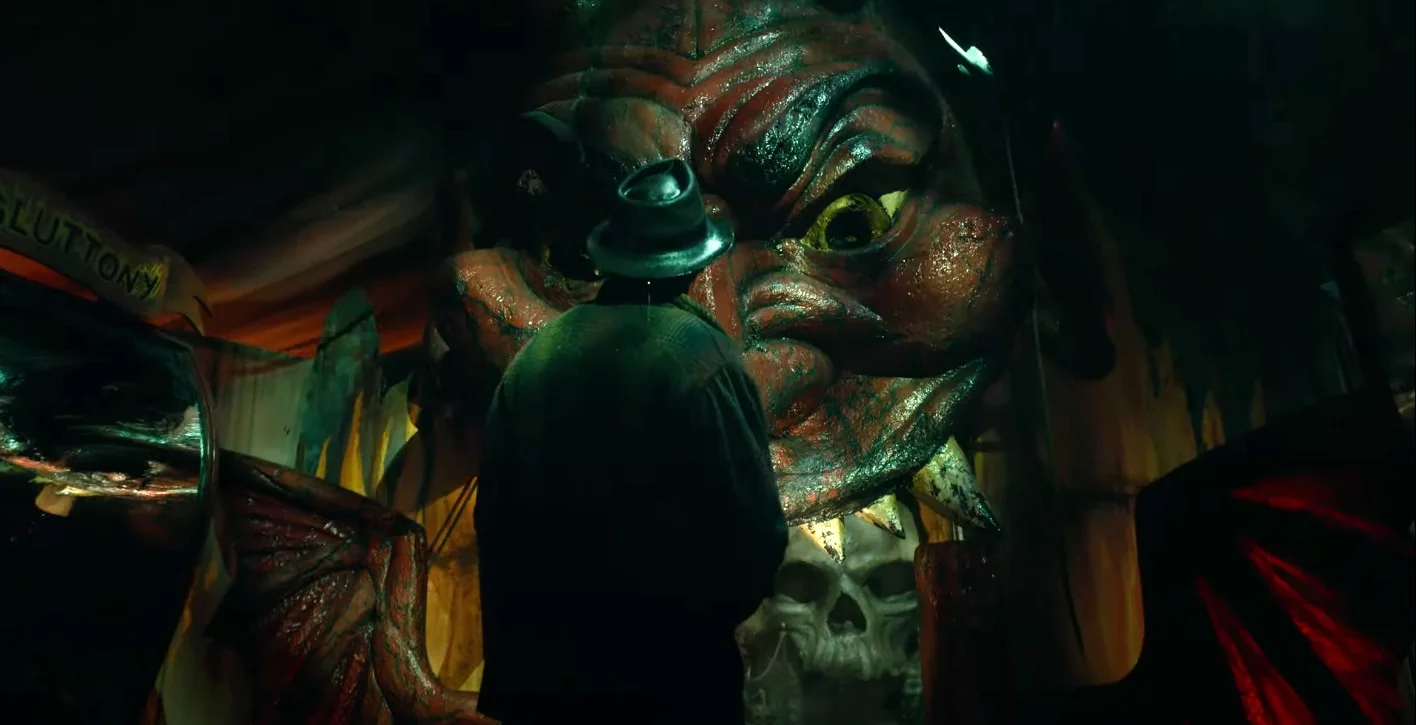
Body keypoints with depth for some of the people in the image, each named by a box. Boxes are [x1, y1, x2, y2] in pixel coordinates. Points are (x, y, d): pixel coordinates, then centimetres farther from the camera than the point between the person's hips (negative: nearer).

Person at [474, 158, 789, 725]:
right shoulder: (700, 357, -17)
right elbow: (755, 532, -14)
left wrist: (508, 644, 17)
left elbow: (494, 520, 3)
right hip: (672, 676, -3)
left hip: (542, 668, 4)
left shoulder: (533, 356, -4)